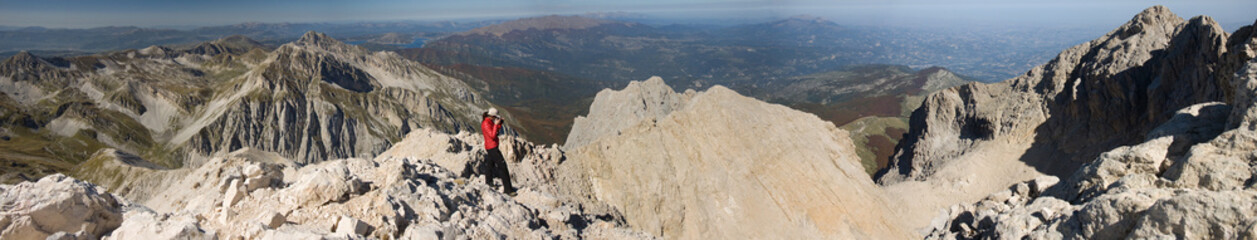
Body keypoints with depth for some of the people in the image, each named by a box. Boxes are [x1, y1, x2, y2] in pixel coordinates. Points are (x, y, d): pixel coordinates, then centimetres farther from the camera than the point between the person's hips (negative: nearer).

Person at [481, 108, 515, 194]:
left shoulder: (489, 122, 10)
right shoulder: (486, 124, -19)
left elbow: (497, 132, 17)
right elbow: (492, 135, -25)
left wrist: (500, 123, 4)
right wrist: (496, 124, -21)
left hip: (490, 148, 10)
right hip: (492, 148, -10)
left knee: (491, 166, 20)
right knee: (502, 166, -10)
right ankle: (508, 189, -9)